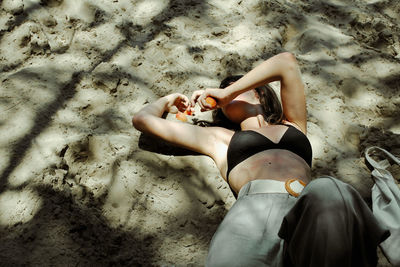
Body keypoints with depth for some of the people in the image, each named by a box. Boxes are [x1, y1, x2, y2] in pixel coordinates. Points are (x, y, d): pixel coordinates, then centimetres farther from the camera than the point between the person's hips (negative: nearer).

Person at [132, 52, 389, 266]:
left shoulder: (294, 126, 37)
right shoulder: (219, 138, 35)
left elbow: (287, 62, 28)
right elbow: (143, 119, 38)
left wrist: (226, 92, 33)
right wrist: (168, 100, 59)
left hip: (309, 210, 2)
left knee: (327, 191, -37)